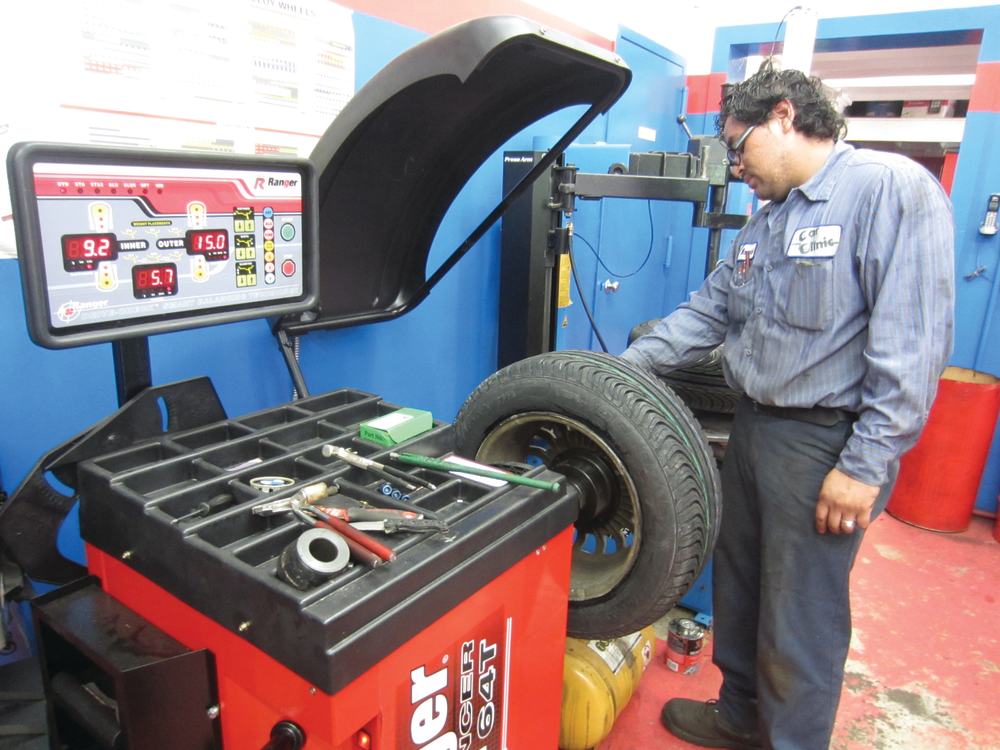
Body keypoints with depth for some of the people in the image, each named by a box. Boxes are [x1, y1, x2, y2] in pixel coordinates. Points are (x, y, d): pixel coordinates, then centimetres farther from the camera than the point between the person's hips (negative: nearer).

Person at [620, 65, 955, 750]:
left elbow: (913, 343, -20)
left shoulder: (892, 188, -13)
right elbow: (709, 311, 14)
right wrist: (625, 366, 4)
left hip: (826, 443, -9)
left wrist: (866, 465, -22)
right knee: (738, 582, 21)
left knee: (800, 616, 5)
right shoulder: (765, 223, 14)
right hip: (754, 426, 9)